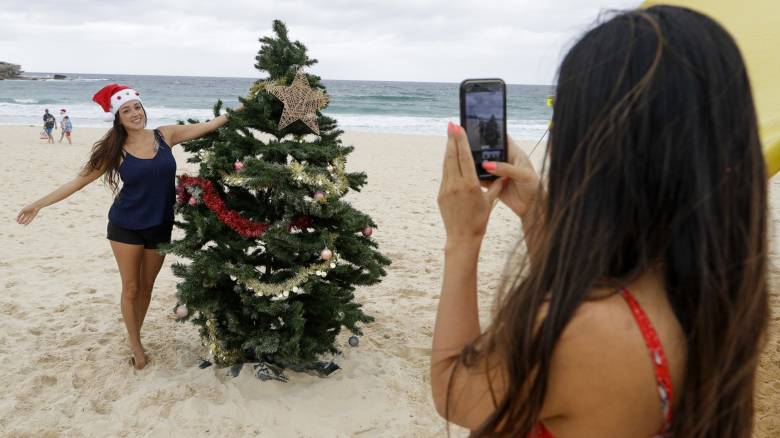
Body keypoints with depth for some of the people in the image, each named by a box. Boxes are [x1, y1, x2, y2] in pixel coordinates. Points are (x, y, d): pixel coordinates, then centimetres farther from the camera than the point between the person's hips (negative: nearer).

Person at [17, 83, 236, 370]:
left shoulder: (165, 135, -4)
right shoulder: (115, 150, -7)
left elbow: (208, 126, -3)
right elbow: (81, 180, -2)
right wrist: (39, 204, -3)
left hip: (160, 226, 2)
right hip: (126, 227, -2)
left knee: (147, 287, 15)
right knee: (131, 288, 7)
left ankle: (134, 336, 34)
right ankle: (136, 346, 25)